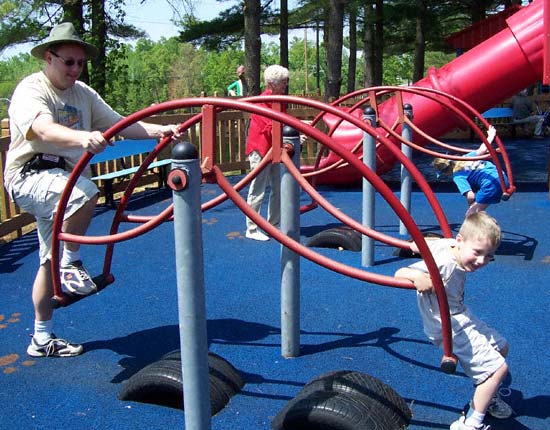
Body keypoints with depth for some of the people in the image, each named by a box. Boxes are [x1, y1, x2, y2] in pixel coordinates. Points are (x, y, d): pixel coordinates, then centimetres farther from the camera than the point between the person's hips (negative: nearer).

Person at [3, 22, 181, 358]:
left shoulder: (83, 93, 11)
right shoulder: (31, 89, -12)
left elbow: (118, 123, 1)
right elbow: (44, 129, -33)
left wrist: (159, 130, -15)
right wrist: (82, 138, -53)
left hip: (66, 177, 8)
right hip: (30, 176, -8)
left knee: (52, 260, 13)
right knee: (85, 192, -38)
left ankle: (42, 339, 24)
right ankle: (72, 261, -17)